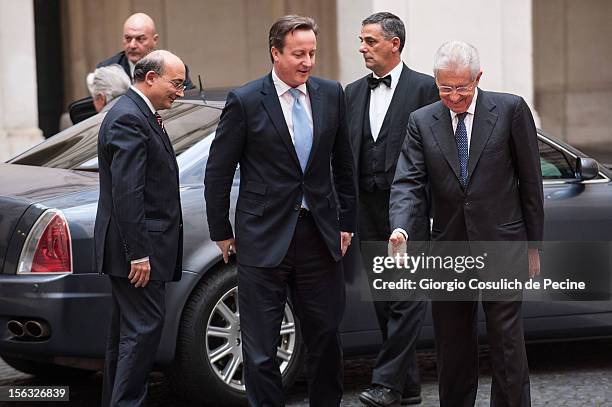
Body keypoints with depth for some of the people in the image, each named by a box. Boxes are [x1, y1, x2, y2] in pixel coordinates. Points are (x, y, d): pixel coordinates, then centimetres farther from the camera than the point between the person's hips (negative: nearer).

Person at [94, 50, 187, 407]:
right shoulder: (128, 119, -16)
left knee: (127, 331, 14)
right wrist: (138, 253, -24)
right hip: (138, 247, -11)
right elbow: (125, 192, -22)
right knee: (144, 328, -11)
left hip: (139, 248, 11)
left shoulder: (141, 116, 17)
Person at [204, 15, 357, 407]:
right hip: (265, 238, -4)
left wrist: (347, 223, 12)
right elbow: (218, 173, -2)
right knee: (261, 347, 2)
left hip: (319, 235, 4)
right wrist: (222, 233, 0)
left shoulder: (331, 94, 5)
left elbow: (343, 164, 14)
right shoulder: (245, 101, -8)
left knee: (326, 337, 13)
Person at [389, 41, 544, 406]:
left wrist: (533, 243, 1)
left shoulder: (511, 110, -2)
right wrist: (401, 229, -23)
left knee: (507, 344, -1)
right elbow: (408, 183, -4)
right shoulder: (422, 122, 5)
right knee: (453, 348, 10)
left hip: (501, 243, -3)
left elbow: (530, 181, 1)